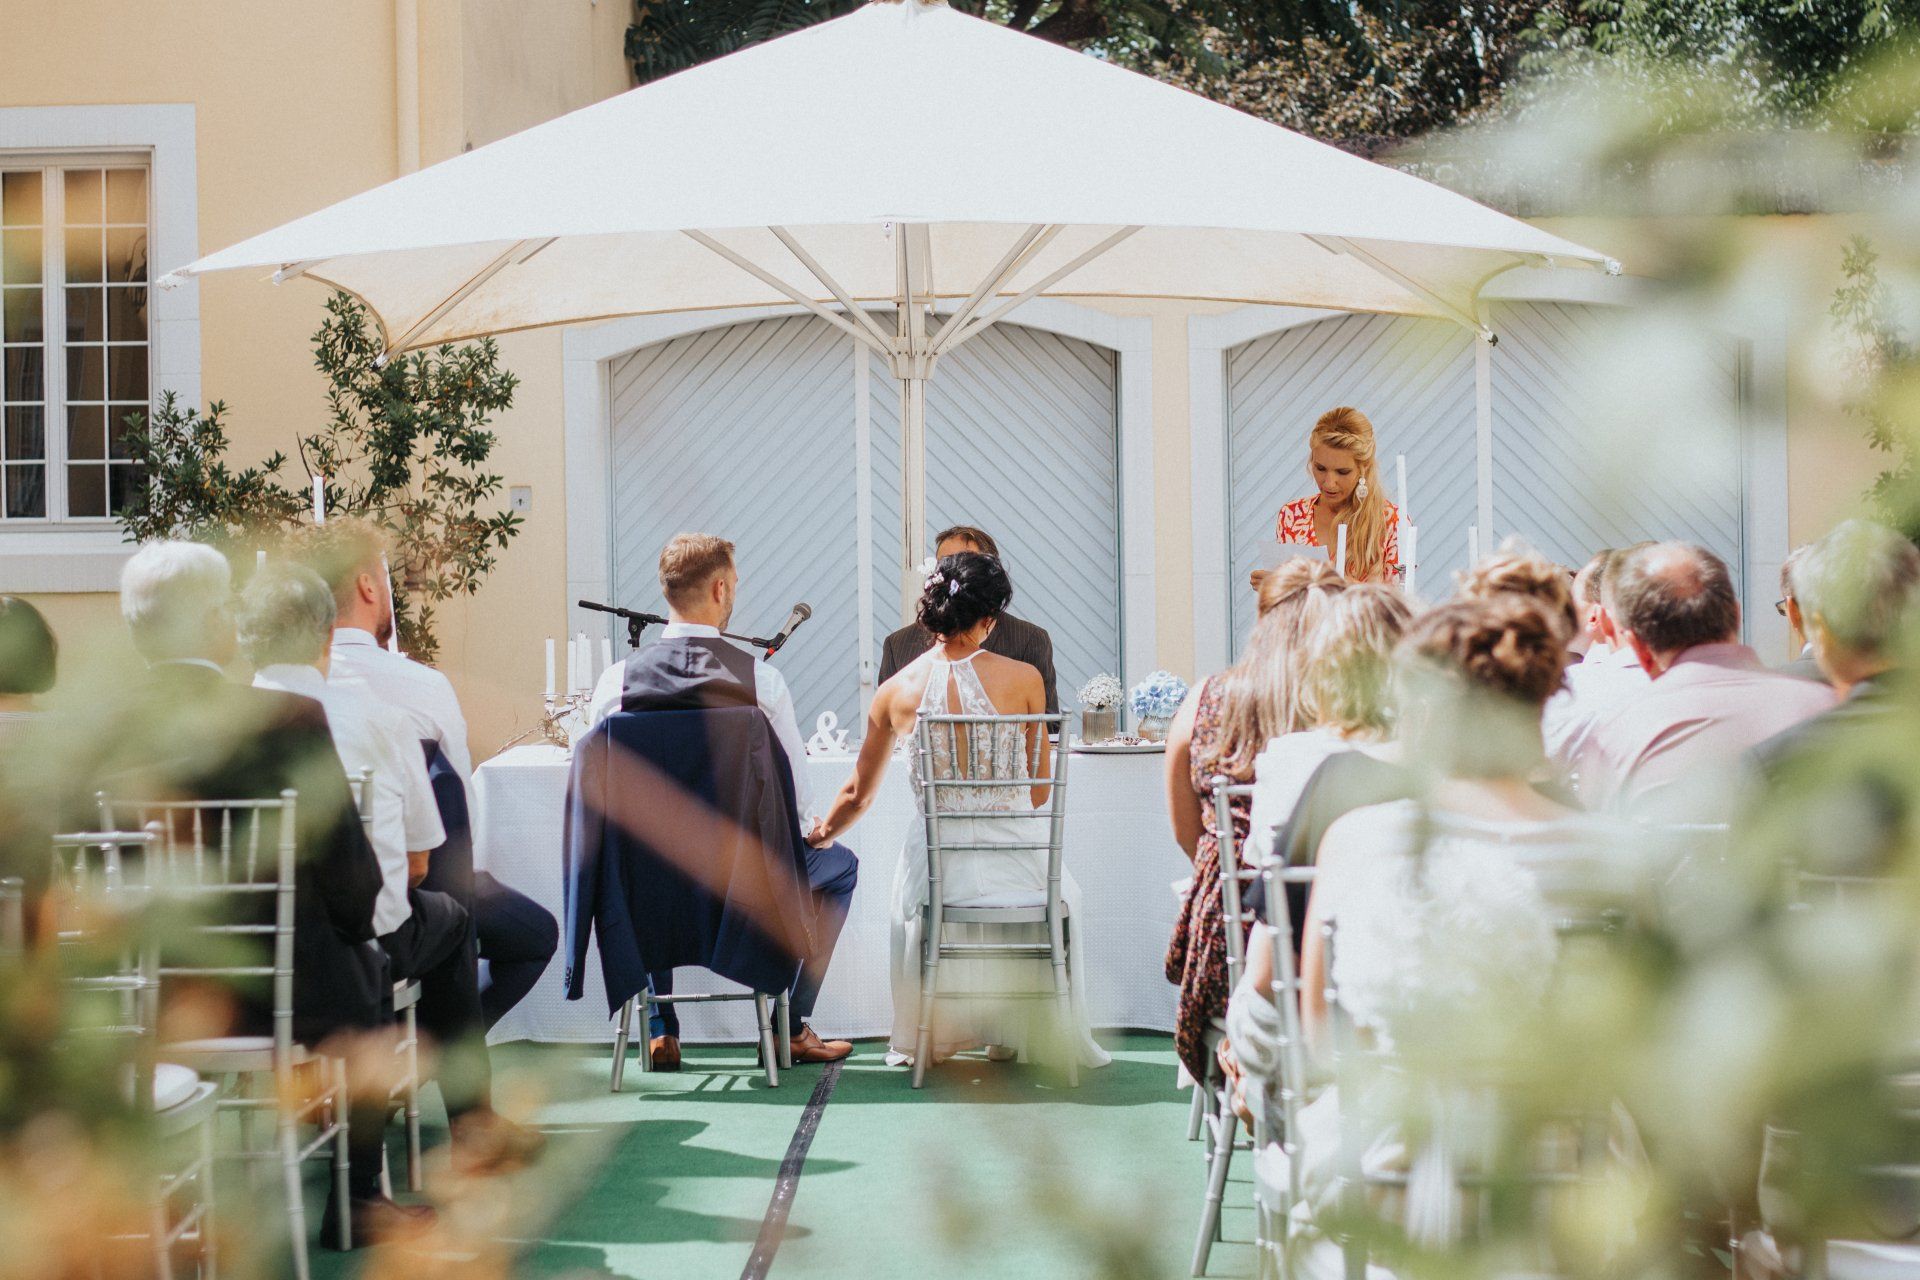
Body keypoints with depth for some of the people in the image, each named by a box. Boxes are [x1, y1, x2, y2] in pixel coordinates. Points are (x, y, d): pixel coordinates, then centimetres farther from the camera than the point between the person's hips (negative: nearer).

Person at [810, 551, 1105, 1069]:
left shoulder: (896, 691, 0)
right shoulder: (1024, 678, -6)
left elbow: (858, 795, 12)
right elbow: (1041, 788, 4)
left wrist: (819, 833, 32)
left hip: (937, 863, 1)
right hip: (1017, 857, -1)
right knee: (1065, 895, 34)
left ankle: (921, 1041, 45)